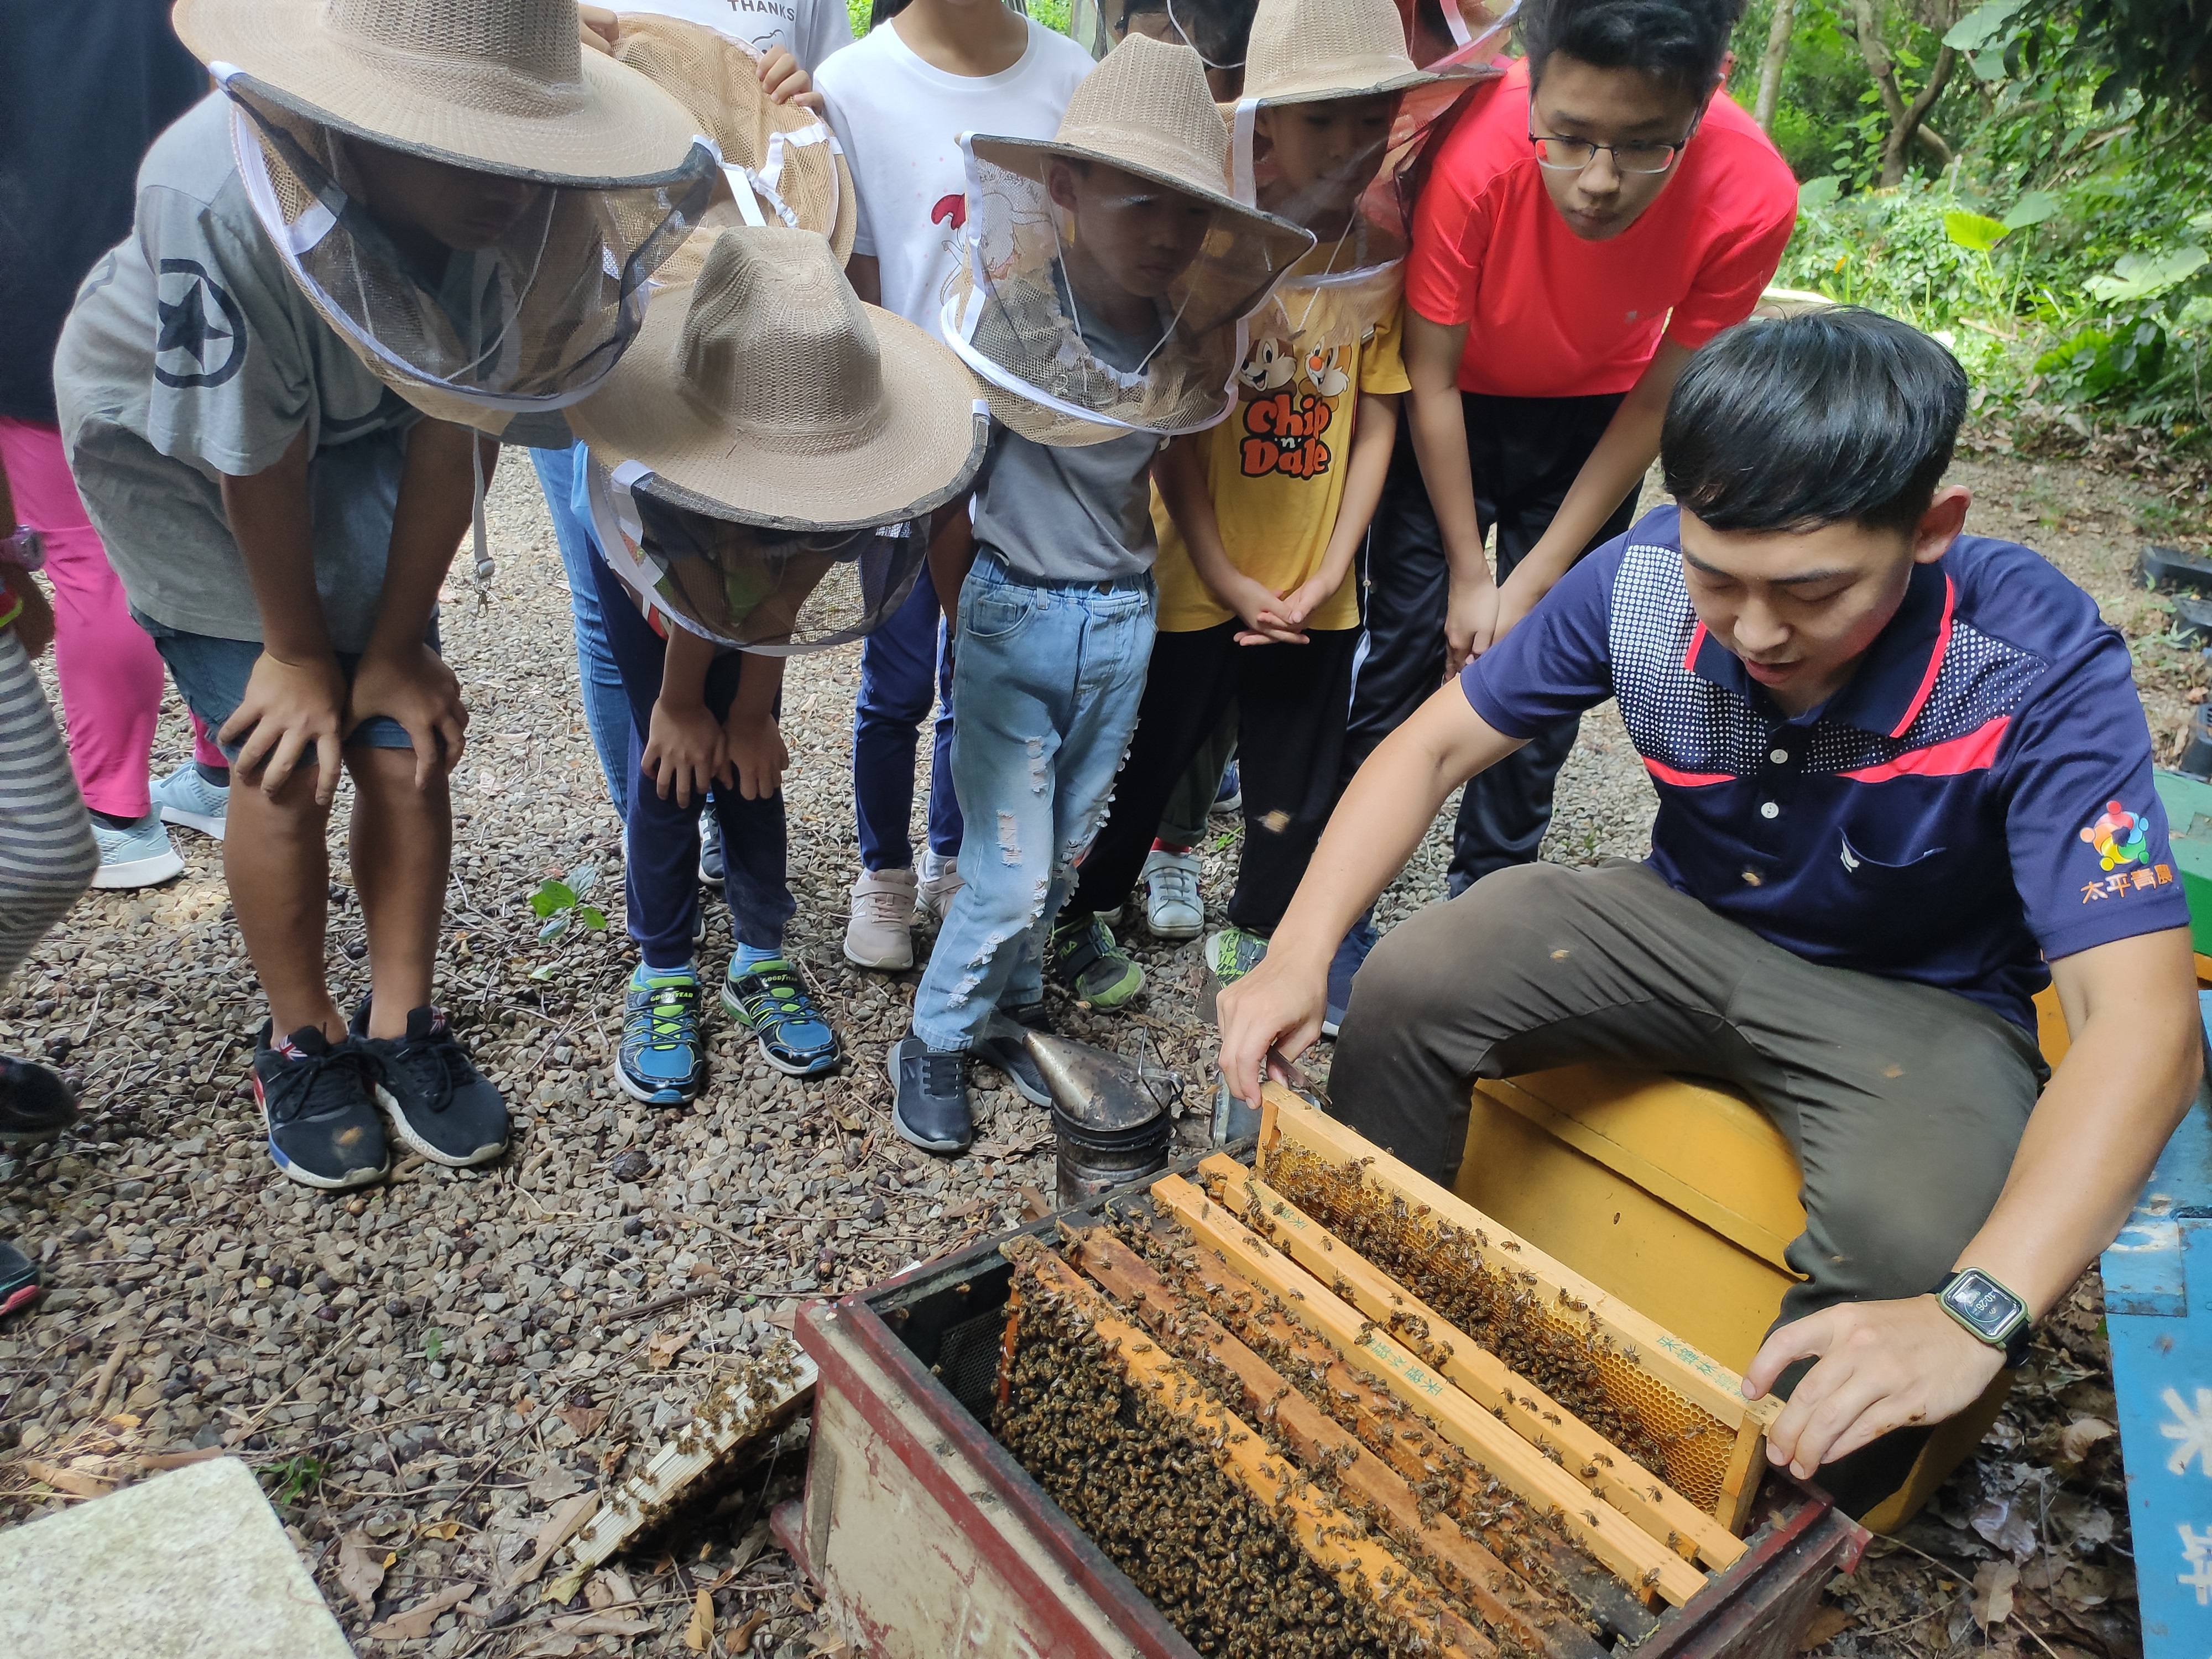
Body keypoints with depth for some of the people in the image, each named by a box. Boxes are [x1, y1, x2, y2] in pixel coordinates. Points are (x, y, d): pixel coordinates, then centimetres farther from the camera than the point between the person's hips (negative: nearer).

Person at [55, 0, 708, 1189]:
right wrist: (301, 650, -12)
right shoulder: (216, 207, -39)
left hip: (359, 428, 3)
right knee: (285, 764, -6)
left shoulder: (533, 212, -27)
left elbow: (454, 435, -17)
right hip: (172, 443, -3)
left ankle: (400, 1026, 16)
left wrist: (393, 647, -10)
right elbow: (254, 461, -26)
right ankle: (300, 1044, 16)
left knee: (407, 744, -3)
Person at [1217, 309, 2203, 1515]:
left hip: (1920, 1005, -2)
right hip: (1687, 921, 3)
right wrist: (1299, 953, -25)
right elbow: (1435, 744, -11)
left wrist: (1974, 1312, -50)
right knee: (1408, 989, -19)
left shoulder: (2040, 667, -30)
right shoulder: (1645, 580, -20)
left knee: (1910, 1254, -32)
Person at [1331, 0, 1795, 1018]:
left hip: (1592, 418, 2)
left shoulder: (1751, 200, -29)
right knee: (1404, 645, -7)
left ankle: (1484, 902, 19)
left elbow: (1656, 401, -15)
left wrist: (1533, 584, -14)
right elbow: (1431, 379, -20)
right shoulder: (1473, 156, -34)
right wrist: (1467, 574, -15)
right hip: (1455, 404, -1)